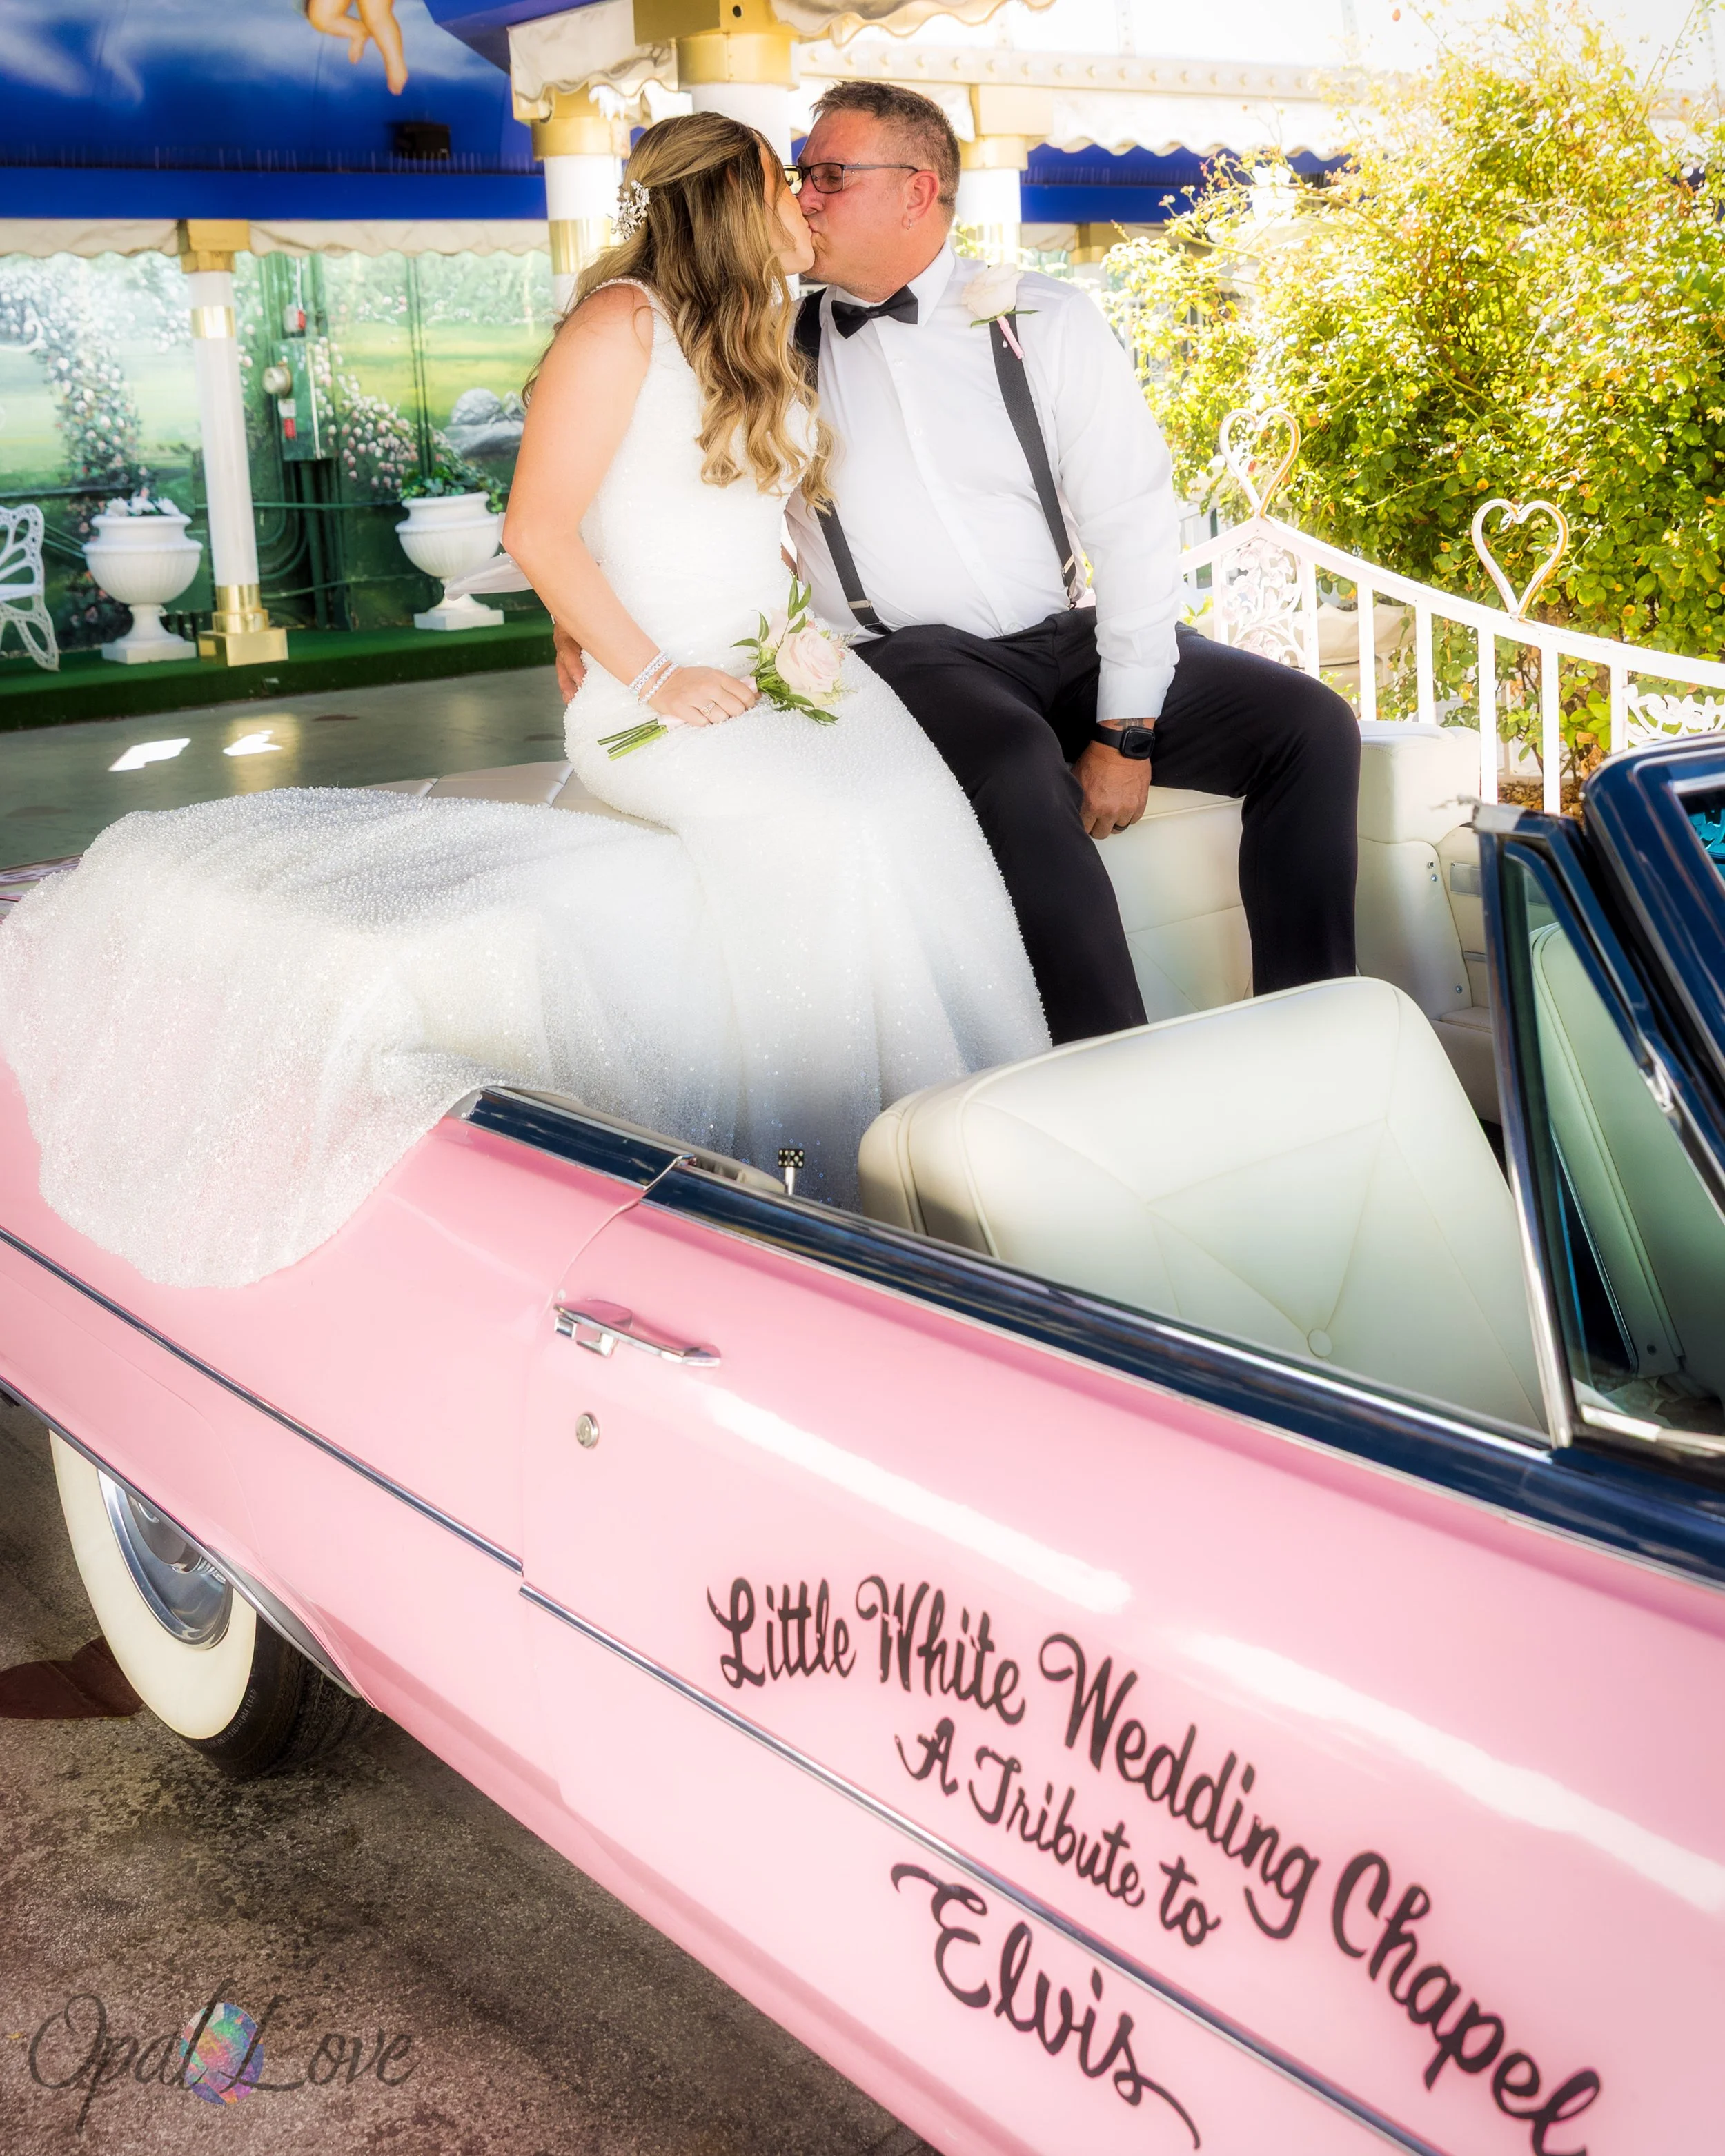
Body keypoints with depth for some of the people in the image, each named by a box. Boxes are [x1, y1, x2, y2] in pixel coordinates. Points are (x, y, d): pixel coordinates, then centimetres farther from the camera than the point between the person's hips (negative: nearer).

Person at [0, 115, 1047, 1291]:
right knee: (823, 825, -34)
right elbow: (540, 526, -9)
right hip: (655, 690, -7)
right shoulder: (624, 321, -3)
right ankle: (833, 1177, -24)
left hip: (779, 663, 7)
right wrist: (655, 676, -15)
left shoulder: (762, 345, 23)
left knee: (913, 794, -25)